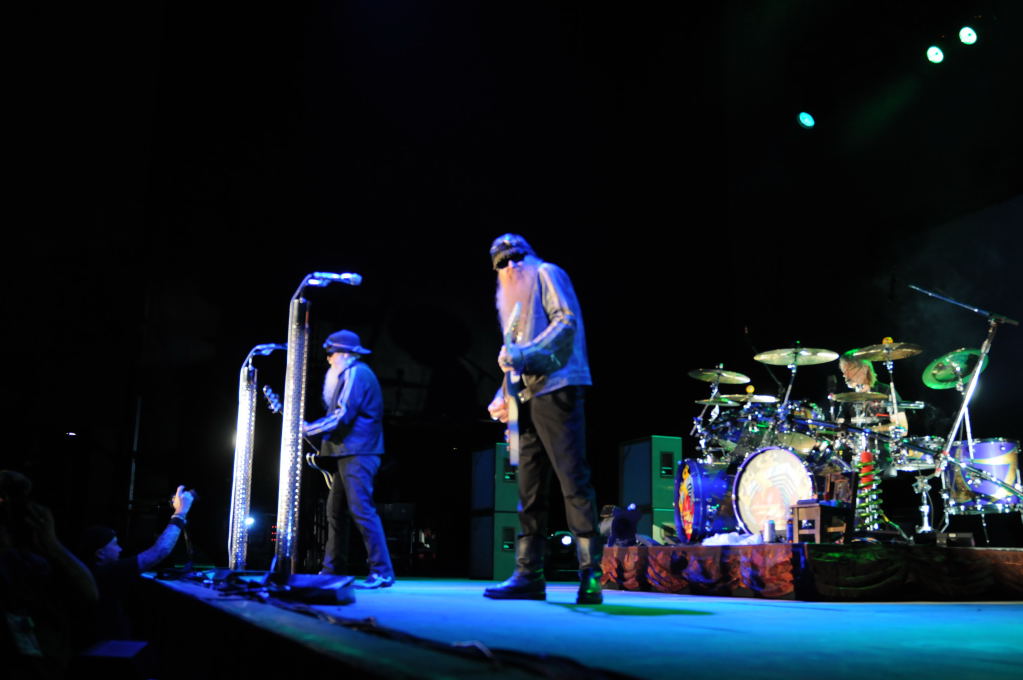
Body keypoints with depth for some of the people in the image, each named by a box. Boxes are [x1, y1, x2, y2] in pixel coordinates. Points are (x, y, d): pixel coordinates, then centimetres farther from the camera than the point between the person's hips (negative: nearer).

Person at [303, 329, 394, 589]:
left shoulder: (356, 373, -11)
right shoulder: (348, 375, 22)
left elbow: (343, 415, -19)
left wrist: (309, 428, -13)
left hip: (357, 453, -11)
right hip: (348, 453, 11)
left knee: (361, 509, -15)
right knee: (334, 510, 12)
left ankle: (382, 572, -15)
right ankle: (331, 570, 19)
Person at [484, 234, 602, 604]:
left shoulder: (547, 274, 5)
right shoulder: (516, 298, 27)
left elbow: (567, 322, -11)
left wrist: (523, 354, -20)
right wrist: (504, 396, 12)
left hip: (557, 389, -9)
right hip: (530, 397, 9)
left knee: (573, 480, -12)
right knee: (529, 488, 6)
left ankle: (590, 576, -11)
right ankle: (529, 574, 10)